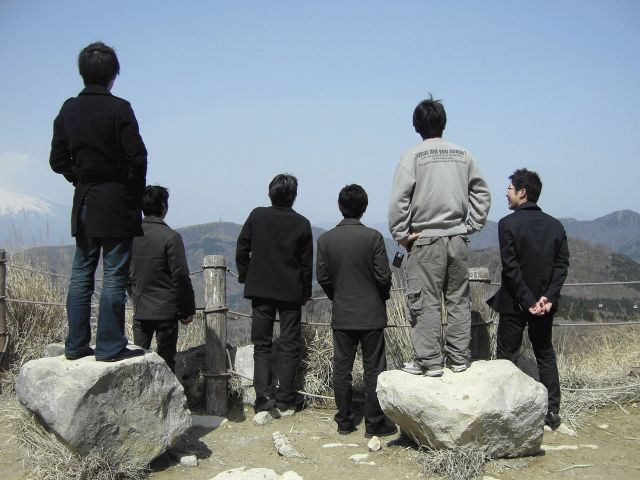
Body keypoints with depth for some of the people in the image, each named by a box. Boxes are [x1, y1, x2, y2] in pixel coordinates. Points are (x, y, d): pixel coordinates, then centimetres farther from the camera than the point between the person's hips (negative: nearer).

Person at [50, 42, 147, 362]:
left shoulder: (68, 110, 6)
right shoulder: (119, 109, -12)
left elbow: (58, 159, 7)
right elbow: (137, 158, -13)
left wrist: (80, 179, 14)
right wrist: (135, 192, 1)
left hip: (83, 203, 6)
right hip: (116, 203, -6)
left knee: (81, 274, 12)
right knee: (114, 275, -1)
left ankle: (76, 345, 16)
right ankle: (110, 346, 2)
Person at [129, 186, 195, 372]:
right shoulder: (170, 236, -14)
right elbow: (180, 276, -13)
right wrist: (188, 309, -4)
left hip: (140, 310, 5)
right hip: (166, 310, -5)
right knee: (165, 360, 3)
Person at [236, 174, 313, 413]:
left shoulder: (257, 216, -3)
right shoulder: (302, 224, -5)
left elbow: (242, 250, 1)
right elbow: (306, 263, 0)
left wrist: (245, 277, 14)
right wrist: (305, 292, 11)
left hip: (260, 288, 1)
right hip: (291, 291, -1)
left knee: (262, 343, 7)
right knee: (289, 344, 8)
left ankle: (263, 394, -2)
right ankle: (285, 396, 9)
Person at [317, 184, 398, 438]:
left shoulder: (325, 239, -2)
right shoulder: (373, 237, -11)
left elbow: (322, 278, 0)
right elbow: (383, 276, -11)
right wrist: (382, 297, 9)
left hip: (341, 315, 3)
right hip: (371, 313, -3)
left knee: (342, 369, 10)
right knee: (373, 369, 5)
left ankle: (344, 421, 17)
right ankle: (374, 423, 10)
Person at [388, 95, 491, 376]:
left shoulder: (413, 156, -6)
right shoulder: (463, 155, 6)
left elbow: (398, 200, -11)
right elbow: (482, 193, 10)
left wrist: (401, 235, -2)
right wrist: (471, 226, 14)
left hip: (426, 239, -4)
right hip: (458, 238, 4)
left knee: (426, 302, 2)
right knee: (458, 299, 11)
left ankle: (430, 361, 5)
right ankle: (458, 358, 18)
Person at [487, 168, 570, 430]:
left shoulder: (508, 224, -11)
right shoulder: (555, 225, 4)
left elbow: (510, 268, -16)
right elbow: (562, 264, -2)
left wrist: (528, 301, -13)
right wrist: (548, 297, -7)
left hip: (514, 303, -5)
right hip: (545, 302, 5)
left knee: (507, 357, 6)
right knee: (545, 354, 16)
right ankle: (552, 411, 17)